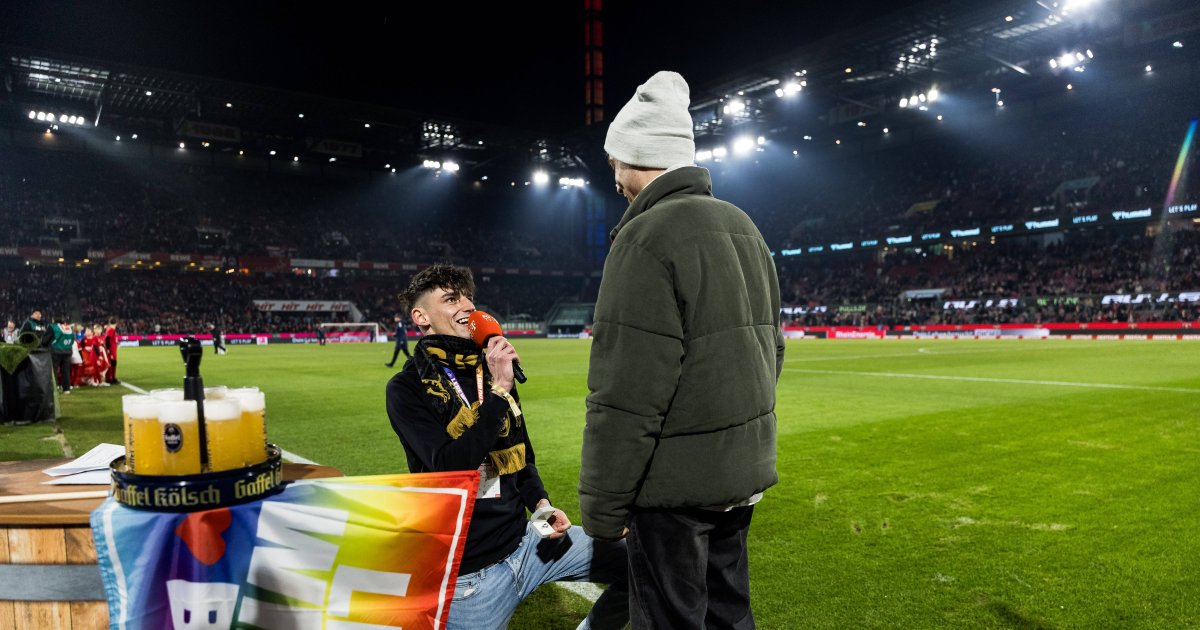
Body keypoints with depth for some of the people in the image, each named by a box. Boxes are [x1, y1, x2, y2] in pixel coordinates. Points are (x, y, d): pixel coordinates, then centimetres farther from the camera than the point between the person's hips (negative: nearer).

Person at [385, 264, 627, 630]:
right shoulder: (408, 389, -11)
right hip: (469, 570, -5)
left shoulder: (493, 373, 8)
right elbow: (449, 467, -24)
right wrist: (498, 391, -24)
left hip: (523, 541, 6)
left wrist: (541, 503, -1)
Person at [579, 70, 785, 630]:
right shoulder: (742, 226, 10)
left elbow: (627, 394, -22)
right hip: (744, 468, 9)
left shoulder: (648, 237, -18)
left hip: (678, 480, -8)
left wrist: (602, 504, -14)